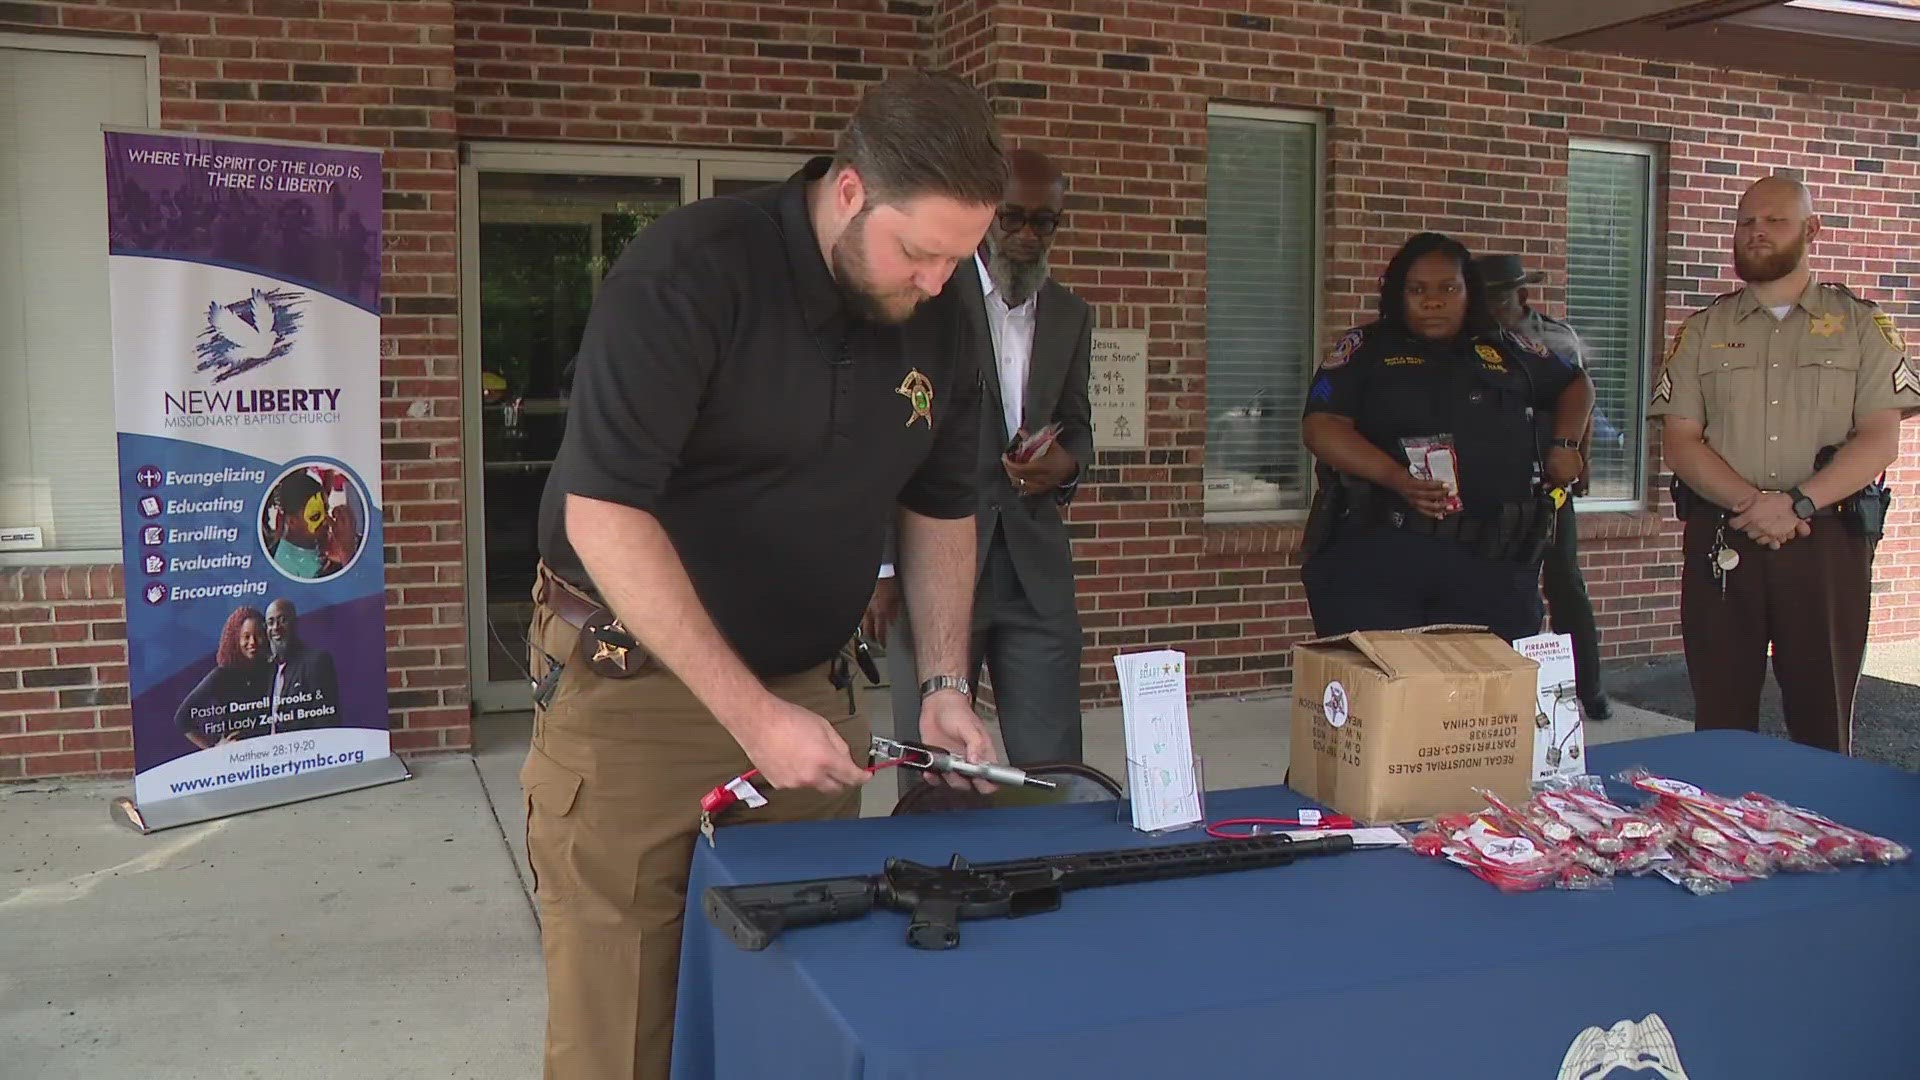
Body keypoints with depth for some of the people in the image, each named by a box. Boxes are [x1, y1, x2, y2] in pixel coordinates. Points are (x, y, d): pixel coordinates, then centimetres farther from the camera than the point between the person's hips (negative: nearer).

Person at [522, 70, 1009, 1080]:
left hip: (807, 684, 5)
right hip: (633, 684, -5)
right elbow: (603, 513, -23)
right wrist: (754, 717, -25)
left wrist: (944, 683, 1)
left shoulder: (936, 318, 2)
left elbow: (939, 508, 13)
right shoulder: (688, 272, -18)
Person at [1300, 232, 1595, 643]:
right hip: (1377, 553, -3)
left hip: (1492, 563, 3)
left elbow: (1575, 384, 34)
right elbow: (1321, 428, -5)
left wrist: (1565, 443, 13)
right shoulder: (1366, 349, 8)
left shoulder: (1505, 351, 19)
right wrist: (1397, 478, -18)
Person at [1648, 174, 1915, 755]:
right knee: (1721, 720, 4)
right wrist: (1751, 503, -13)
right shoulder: (1702, 331, 11)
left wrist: (1798, 503, -16)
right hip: (1720, 544, 1)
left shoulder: (1860, 324, 8)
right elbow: (1679, 441, 3)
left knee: (1824, 718, 2)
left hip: (1827, 539, -1)